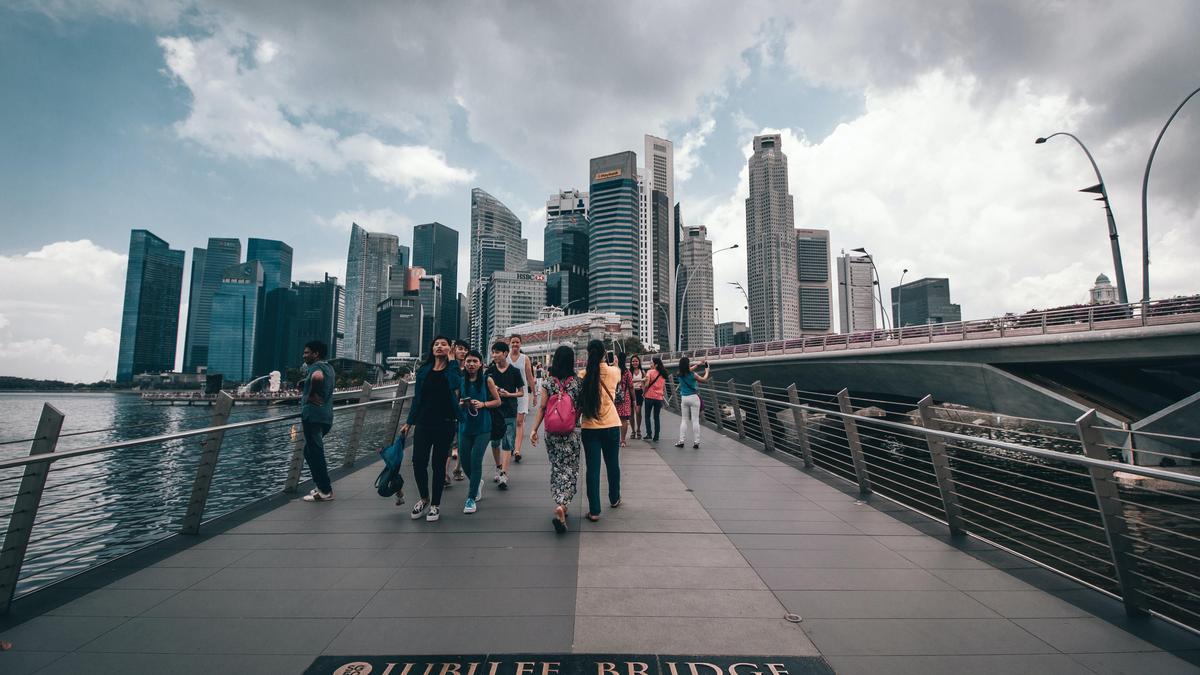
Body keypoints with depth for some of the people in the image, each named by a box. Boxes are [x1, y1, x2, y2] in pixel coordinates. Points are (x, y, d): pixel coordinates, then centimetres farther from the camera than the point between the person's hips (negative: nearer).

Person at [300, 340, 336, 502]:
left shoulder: (316, 366, -11)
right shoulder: (328, 367, 17)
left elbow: (317, 376, -35)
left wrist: (311, 394, -19)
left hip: (313, 416, -10)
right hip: (325, 417, 10)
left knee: (315, 453, -3)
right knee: (310, 451, 20)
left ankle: (325, 491, 2)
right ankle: (323, 485, 24)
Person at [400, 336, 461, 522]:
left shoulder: (452, 369, -1)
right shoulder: (423, 370, 9)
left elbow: (456, 384, -22)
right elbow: (417, 397, 13)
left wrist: (451, 360, -15)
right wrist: (409, 422, 12)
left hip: (445, 424, -3)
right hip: (424, 422, 3)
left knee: (439, 464, 5)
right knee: (418, 461, 0)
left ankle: (435, 504, 21)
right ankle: (424, 498, 27)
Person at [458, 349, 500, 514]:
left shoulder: (487, 380, -4)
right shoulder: (460, 381, 2)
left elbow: (497, 401, 2)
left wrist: (483, 404, -14)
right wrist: (460, 404, -10)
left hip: (482, 427, -3)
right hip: (465, 426, 3)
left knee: (475, 461, -7)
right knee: (465, 462, 10)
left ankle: (471, 498, 8)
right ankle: (477, 483, 41)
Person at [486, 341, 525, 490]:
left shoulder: (514, 371, -2)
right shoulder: (490, 371, 4)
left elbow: (521, 392, 3)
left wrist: (508, 394, -14)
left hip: (509, 412, -3)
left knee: (507, 444, -6)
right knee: (495, 442, 13)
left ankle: (504, 475, -7)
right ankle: (498, 468, 32)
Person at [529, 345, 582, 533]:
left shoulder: (548, 382, -4)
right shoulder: (577, 381, -6)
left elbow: (542, 407, -6)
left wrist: (534, 429, -1)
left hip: (552, 432, 2)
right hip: (572, 432, -1)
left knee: (556, 468, 17)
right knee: (570, 469, 5)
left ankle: (561, 504, 24)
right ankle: (561, 505, -12)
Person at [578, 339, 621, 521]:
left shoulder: (583, 376, -8)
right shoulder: (613, 372, -5)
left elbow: (579, 404, -2)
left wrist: (576, 420, 13)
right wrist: (606, 360, 34)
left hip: (590, 428, -1)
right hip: (612, 426, 1)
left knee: (593, 468, 4)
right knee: (613, 464, 20)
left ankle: (594, 511, 6)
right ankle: (614, 499, 39)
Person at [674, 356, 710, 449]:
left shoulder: (680, 374, 0)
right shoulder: (693, 375, -12)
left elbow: (688, 370, 22)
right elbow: (704, 379, 4)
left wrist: (698, 365, 24)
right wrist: (707, 371, 21)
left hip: (684, 398, 4)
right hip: (693, 397, -4)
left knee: (684, 420, 11)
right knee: (695, 420, 1)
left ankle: (681, 441, 8)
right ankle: (696, 442, 3)